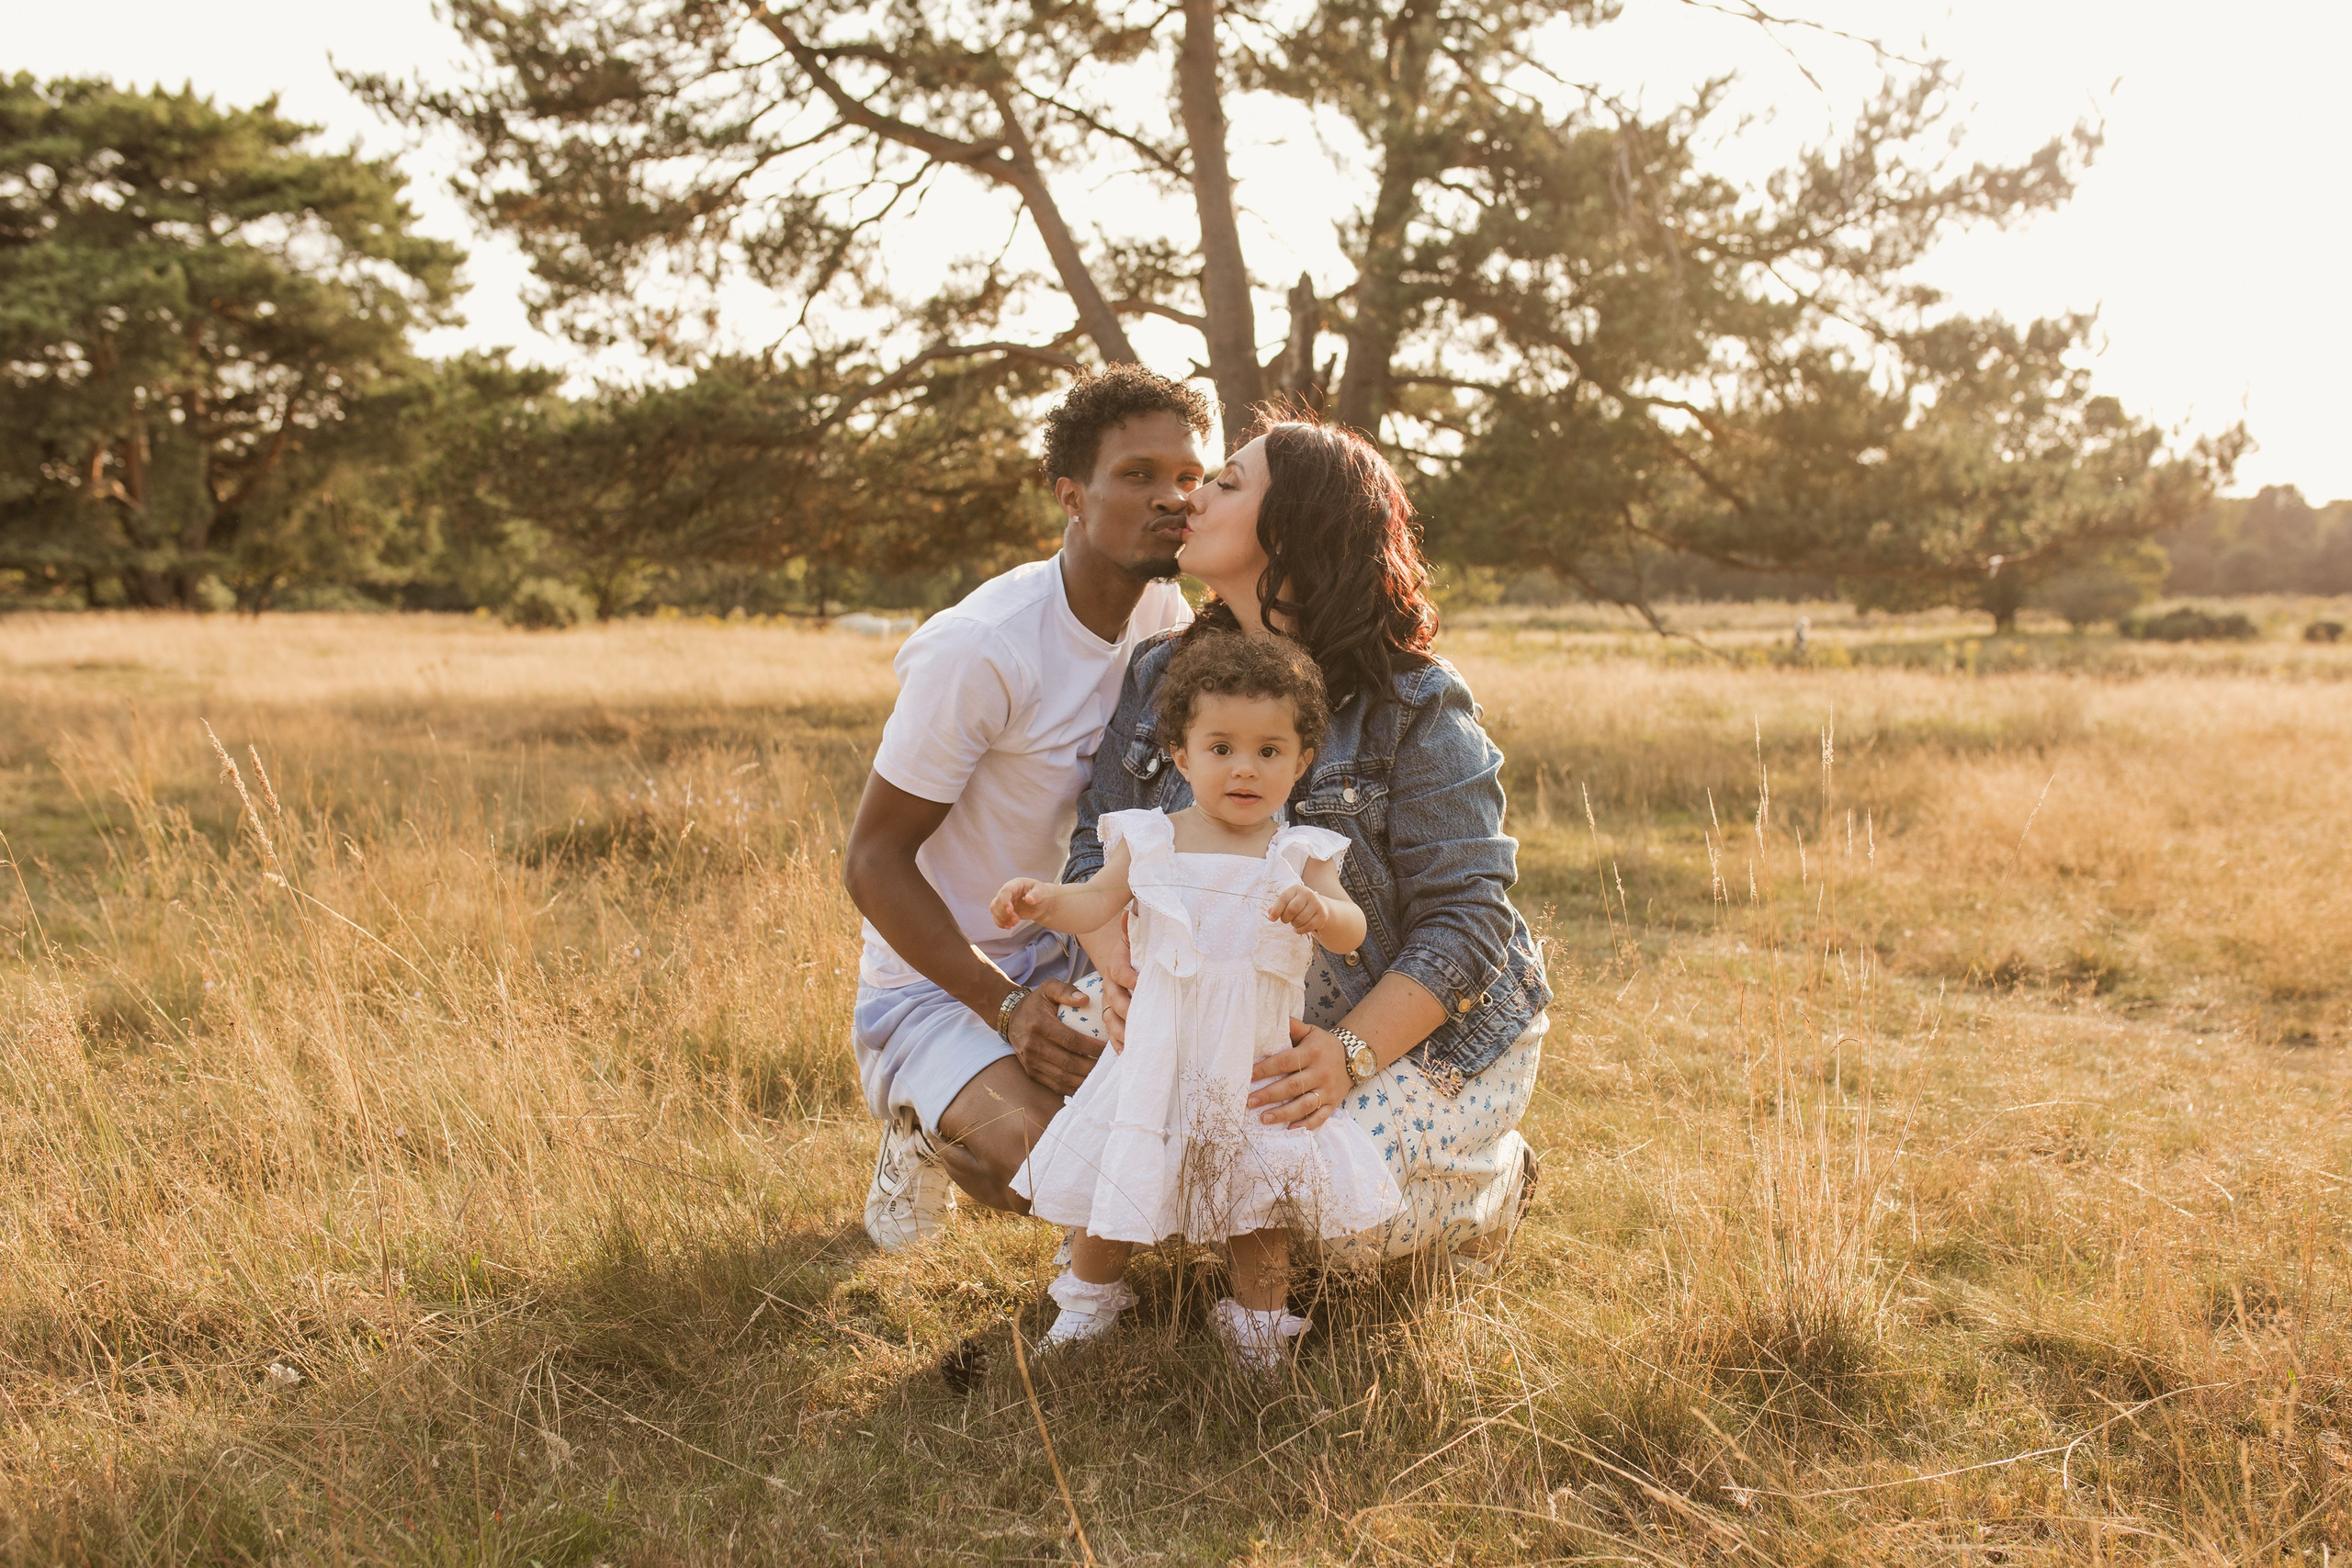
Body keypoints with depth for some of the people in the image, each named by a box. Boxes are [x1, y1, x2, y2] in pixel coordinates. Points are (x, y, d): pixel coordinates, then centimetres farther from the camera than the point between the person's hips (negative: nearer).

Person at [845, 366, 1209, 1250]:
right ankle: (930, 1129, 4)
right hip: (936, 978, -6)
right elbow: (874, 862, -20)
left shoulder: (1166, 615, -2)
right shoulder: (981, 650, -24)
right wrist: (1006, 1008, -28)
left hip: (1074, 954, 7)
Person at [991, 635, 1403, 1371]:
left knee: (1263, 1180, 1)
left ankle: (1258, 1314, 25)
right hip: (1159, 1052, 1)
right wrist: (1045, 900, -25)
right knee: (1117, 1168, 6)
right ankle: (1091, 1291, 32)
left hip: (1255, 1056, -1)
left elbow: (1352, 930, -13)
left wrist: (1318, 910, -36)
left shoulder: (1297, 854, -3)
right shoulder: (1150, 840, -1)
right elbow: (1096, 904, -4)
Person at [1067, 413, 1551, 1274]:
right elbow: (1099, 849, -4)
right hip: (1254, 1028, 5)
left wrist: (1351, 1054, -35)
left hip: (1436, 1031, -5)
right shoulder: (1160, 676, -2)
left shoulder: (1415, 707, -19)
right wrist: (1121, 970, -27)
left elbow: (1465, 918, -21)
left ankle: (1493, 1185, 8)